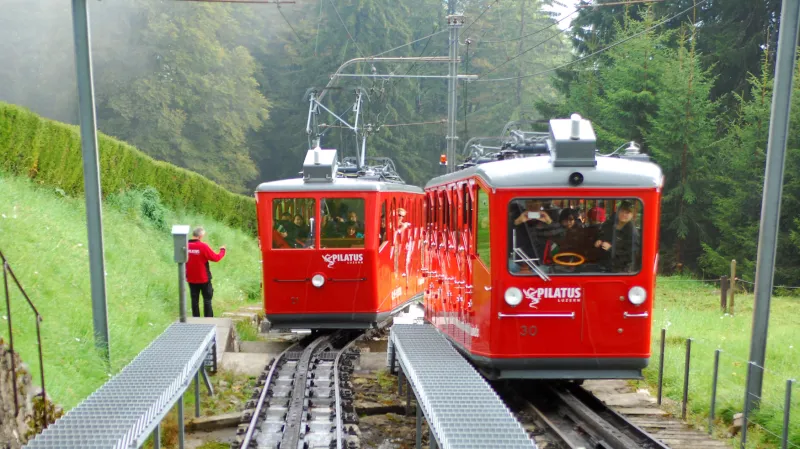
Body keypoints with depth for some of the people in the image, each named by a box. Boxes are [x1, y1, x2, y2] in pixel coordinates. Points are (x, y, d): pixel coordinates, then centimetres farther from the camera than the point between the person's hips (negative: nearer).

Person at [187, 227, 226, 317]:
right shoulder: (203, 246, -17)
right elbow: (216, 258, -12)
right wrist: (222, 250, 5)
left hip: (191, 279, 4)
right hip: (204, 279, -4)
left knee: (195, 300, 11)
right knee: (207, 299, 7)